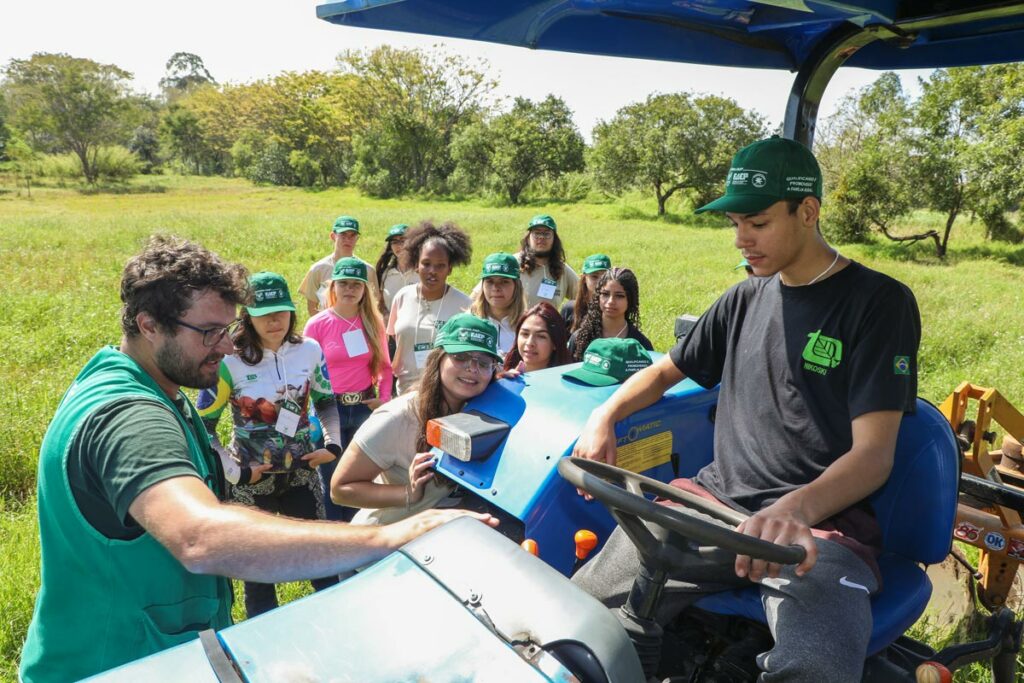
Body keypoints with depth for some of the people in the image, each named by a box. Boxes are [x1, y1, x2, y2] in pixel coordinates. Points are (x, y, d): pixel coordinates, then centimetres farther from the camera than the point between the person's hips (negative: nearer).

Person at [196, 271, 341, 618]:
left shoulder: (309, 350, -3)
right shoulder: (230, 361, -13)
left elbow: (326, 400, 13)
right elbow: (202, 426, -7)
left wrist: (333, 444, 1)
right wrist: (236, 472, -12)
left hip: (302, 472, 3)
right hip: (252, 482, -2)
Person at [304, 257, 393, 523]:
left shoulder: (373, 322, 2)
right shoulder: (317, 324, -7)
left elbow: (384, 365, 9)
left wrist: (384, 398, -3)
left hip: (365, 408, 3)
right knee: (331, 480, 9)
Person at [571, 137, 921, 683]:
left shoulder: (879, 303, -3)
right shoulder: (744, 299, 13)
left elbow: (874, 452, -12)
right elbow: (666, 370, 24)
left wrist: (795, 510, -32)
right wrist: (604, 416, 3)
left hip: (822, 521, -4)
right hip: (717, 500, 4)